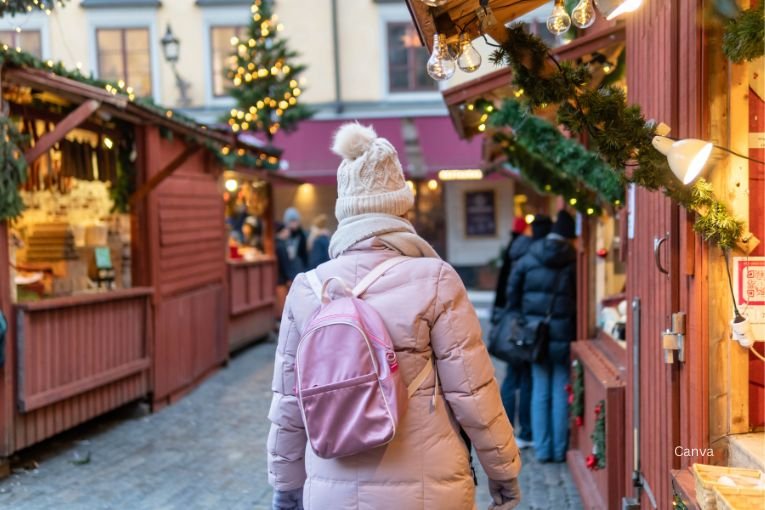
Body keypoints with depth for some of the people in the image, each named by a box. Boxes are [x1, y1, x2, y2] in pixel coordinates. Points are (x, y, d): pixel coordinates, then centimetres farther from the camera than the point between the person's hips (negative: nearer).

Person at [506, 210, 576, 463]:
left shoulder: (528, 259, 3)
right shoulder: (572, 262, -5)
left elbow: (512, 291, 3)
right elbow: (580, 299, -6)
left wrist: (518, 319, 10)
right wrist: (577, 330, 3)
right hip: (562, 333, -2)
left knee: (540, 390, 9)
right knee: (561, 391, 6)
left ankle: (542, 449, 10)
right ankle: (559, 449, 9)